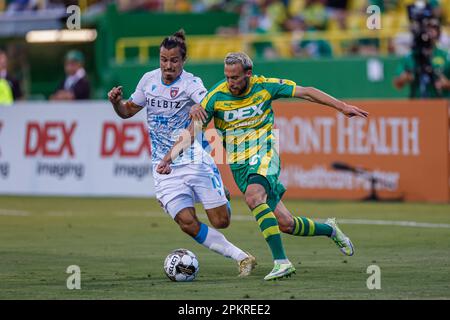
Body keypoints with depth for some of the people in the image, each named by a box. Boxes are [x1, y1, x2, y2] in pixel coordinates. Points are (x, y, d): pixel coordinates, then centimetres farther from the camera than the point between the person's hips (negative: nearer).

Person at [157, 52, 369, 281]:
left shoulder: (264, 87, -8)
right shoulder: (216, 96, -7)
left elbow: (306, 92, 0)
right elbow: (191, 132, -4)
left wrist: (342, 107, -1)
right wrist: (168, 158, -16)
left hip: (265, 154, -2)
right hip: (239, 165, 2)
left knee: (253, 196, -35)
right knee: (285, 224, -2)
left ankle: (281, 261, -36)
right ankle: (329, 230, 28)